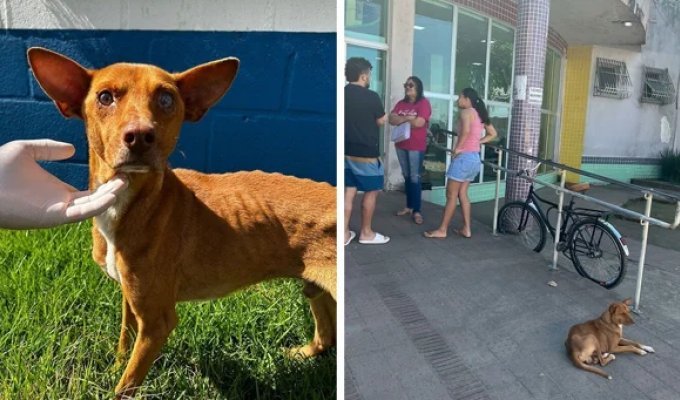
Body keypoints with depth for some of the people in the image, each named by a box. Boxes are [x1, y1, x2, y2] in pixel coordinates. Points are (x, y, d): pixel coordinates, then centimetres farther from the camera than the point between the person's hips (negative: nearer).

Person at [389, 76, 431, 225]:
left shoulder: (424, 103, -8)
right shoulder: (401, 103, 11)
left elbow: (419, 123, -20)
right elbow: (391, 119, -1)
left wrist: (401, 119, -6)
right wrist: (407, 118, -14)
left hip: (416, 146, -6)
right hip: (401, 144, 6)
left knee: (415, 178, -3)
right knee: (406, 176, 12)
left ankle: (417, 211, 3)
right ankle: (409, 206, 23)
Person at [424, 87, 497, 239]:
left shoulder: (466, 112, -9)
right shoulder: (480, 114, 16)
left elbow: (466, 131, -28)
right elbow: (493, 134, 21)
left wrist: (457, 148, -17)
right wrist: (477, 142, 12)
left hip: (464, 157, -9)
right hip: (475, 158, 9)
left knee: (451, 195, -1)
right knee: (462, 193, 15)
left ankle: (442, 230, 6)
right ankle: (466, 229, 18)